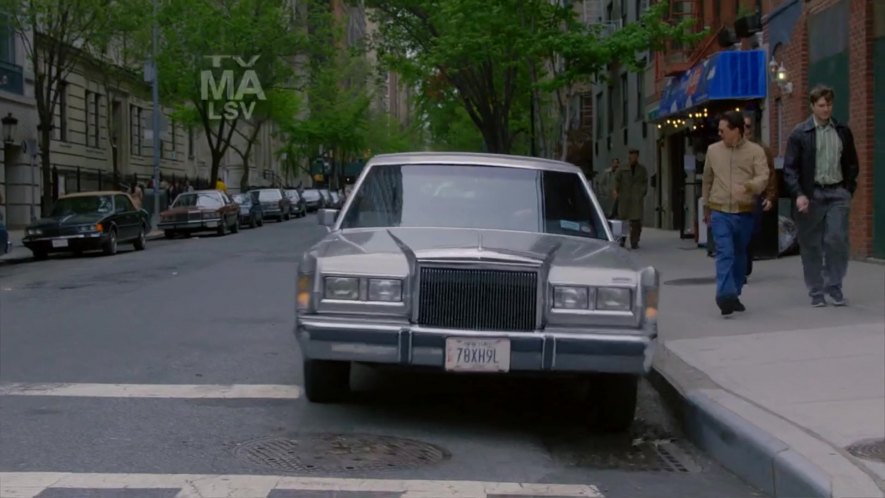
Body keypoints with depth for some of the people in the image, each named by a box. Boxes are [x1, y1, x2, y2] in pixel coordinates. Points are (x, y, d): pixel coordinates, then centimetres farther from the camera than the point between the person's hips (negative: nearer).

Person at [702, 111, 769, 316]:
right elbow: (707, 180, 18)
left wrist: (747, 186, -32)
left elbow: (763, 178, -12)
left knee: (739, 255, 12)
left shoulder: (755, 151, 0)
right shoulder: (713, 150, 7)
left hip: (745, 213, 0)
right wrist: (706, 207, 23)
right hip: (720, 212, 0)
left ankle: (734, 295, 25)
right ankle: (725, 295, -24)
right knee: (725, 253, -15)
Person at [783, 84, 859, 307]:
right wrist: (798, 194, -15)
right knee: (811, 245, 2)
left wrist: (849, 190, 6)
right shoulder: (800, 133, -1)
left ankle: (834, 286, 5)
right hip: (811, 195, -2)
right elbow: (790, 168, -4)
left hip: (837, 192, 2)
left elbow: (852, 164, 17)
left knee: (837, 239, -10)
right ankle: (816, 292, 12)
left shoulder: (843, 132, 9)